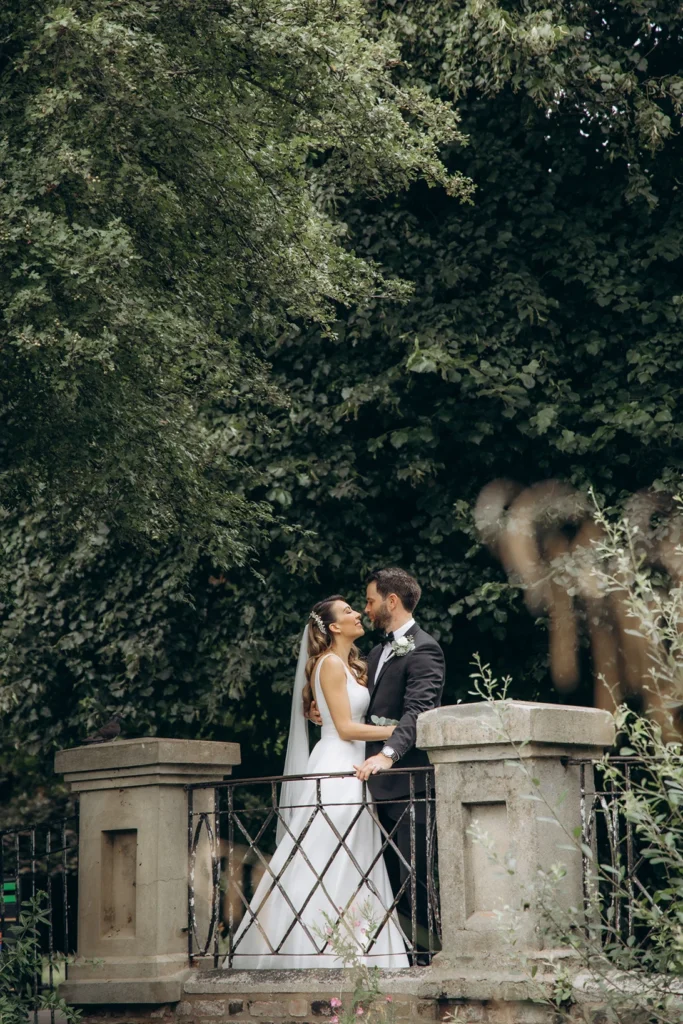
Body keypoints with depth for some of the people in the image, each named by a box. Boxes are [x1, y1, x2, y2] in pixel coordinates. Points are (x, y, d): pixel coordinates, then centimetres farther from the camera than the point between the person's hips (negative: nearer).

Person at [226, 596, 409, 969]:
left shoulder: (349, 665, 19)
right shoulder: (330, 663, -9)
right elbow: (345, 727, -15)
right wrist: (398, 730, -14)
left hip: (350, 773, 9)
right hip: (336, 770, -9)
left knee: (352, 866, 6)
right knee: (326, 865, -8)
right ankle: (318, 953, -7)